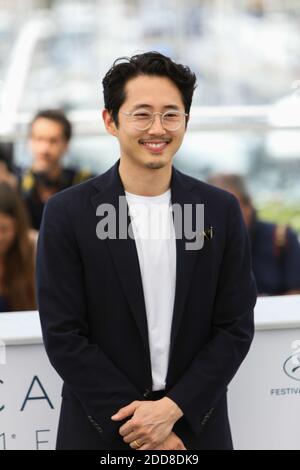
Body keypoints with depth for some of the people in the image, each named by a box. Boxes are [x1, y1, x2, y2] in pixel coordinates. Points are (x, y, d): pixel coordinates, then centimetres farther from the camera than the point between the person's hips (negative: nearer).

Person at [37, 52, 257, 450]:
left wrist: (173, 409, -13)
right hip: (101, 432, -2)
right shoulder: (67, 213, -7)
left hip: (197, 429, 2)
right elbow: (63, 336, -9)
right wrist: (135, 421, -14)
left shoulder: (222, 211, -1)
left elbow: (236, 328, -1)